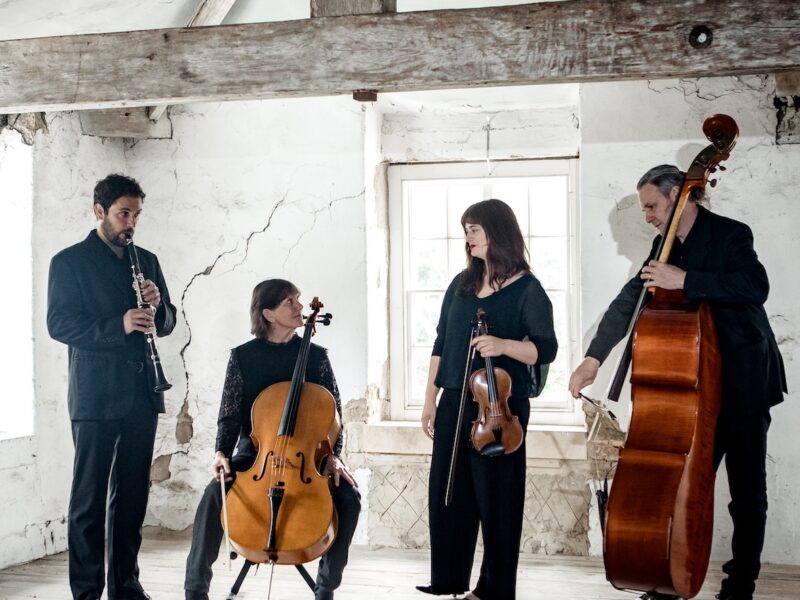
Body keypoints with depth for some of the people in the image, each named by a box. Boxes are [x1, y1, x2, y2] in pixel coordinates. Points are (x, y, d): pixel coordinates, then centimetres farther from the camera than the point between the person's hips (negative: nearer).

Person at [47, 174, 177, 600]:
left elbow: (167, 324, 17)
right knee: (89, 497, 0)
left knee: (133, 493, 10)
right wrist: (119, 325, -21)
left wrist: (157, 305, -6)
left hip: (142, 395, 5)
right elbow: (58, 324, -9)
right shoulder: (69, 262, 0)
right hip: (95, 397, -5)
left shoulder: (146, 261, 15)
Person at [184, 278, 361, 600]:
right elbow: (229, 415, 1)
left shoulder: (316, 356, 3)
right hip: (254, 453, -1)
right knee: (215, 494, -30)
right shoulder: (243, 357, 0)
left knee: (348, 498, -25)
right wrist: (222, 453, -17)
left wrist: (332, 455, -11)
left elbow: (333, 413, 4)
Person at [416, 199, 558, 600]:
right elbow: (441, 344, 15)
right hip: (454, 402, 6)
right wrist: (430, 399, 12)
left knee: (496, 496, 0)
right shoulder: (461, 284, 12)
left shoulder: (527, 289, -4)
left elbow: (546, 349, -11)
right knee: (445, 491, 8)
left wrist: (504, 345, -28)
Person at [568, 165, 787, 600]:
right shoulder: (664, 246, 9)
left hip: (743, 382, -6)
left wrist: (684, 280, -30)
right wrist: (594, 358, -4)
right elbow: (630, 300, 5)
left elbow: (755, 287, -28)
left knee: (746, 489, 3)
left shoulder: (730, 234, -11)